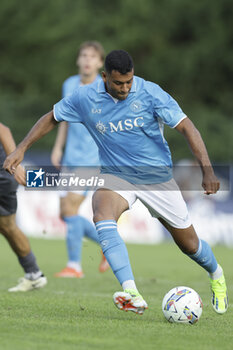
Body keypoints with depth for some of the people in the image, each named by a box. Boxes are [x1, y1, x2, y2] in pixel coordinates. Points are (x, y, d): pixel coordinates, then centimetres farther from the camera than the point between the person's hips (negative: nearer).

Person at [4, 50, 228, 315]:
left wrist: (207, 171, -26)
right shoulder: (85, 98, -11)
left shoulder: (150, 93, -17)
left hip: (157, 177, -1)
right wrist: (21, 149, -3)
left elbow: (186, 127, -16)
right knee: (102, 217, -33)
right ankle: (132, 295, -43)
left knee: (189, 244, 7)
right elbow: (51, 118, 6)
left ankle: (216, 276, 44)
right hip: (116, 175, 1)